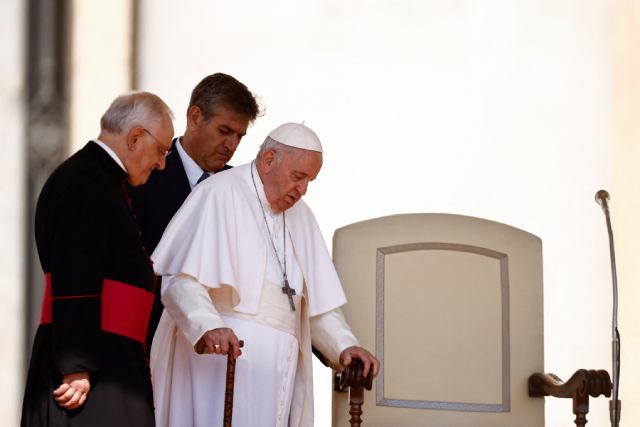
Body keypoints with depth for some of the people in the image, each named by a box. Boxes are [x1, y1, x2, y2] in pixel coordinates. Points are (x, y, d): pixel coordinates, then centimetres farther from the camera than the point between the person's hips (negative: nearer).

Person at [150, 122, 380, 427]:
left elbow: (317, 300, 19)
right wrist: (208, 326, -33)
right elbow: (181, 282, -15)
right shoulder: (219, 195, -6)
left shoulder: (300, 215, 17)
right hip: (217, 361, -7)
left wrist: (344, 345, 1)